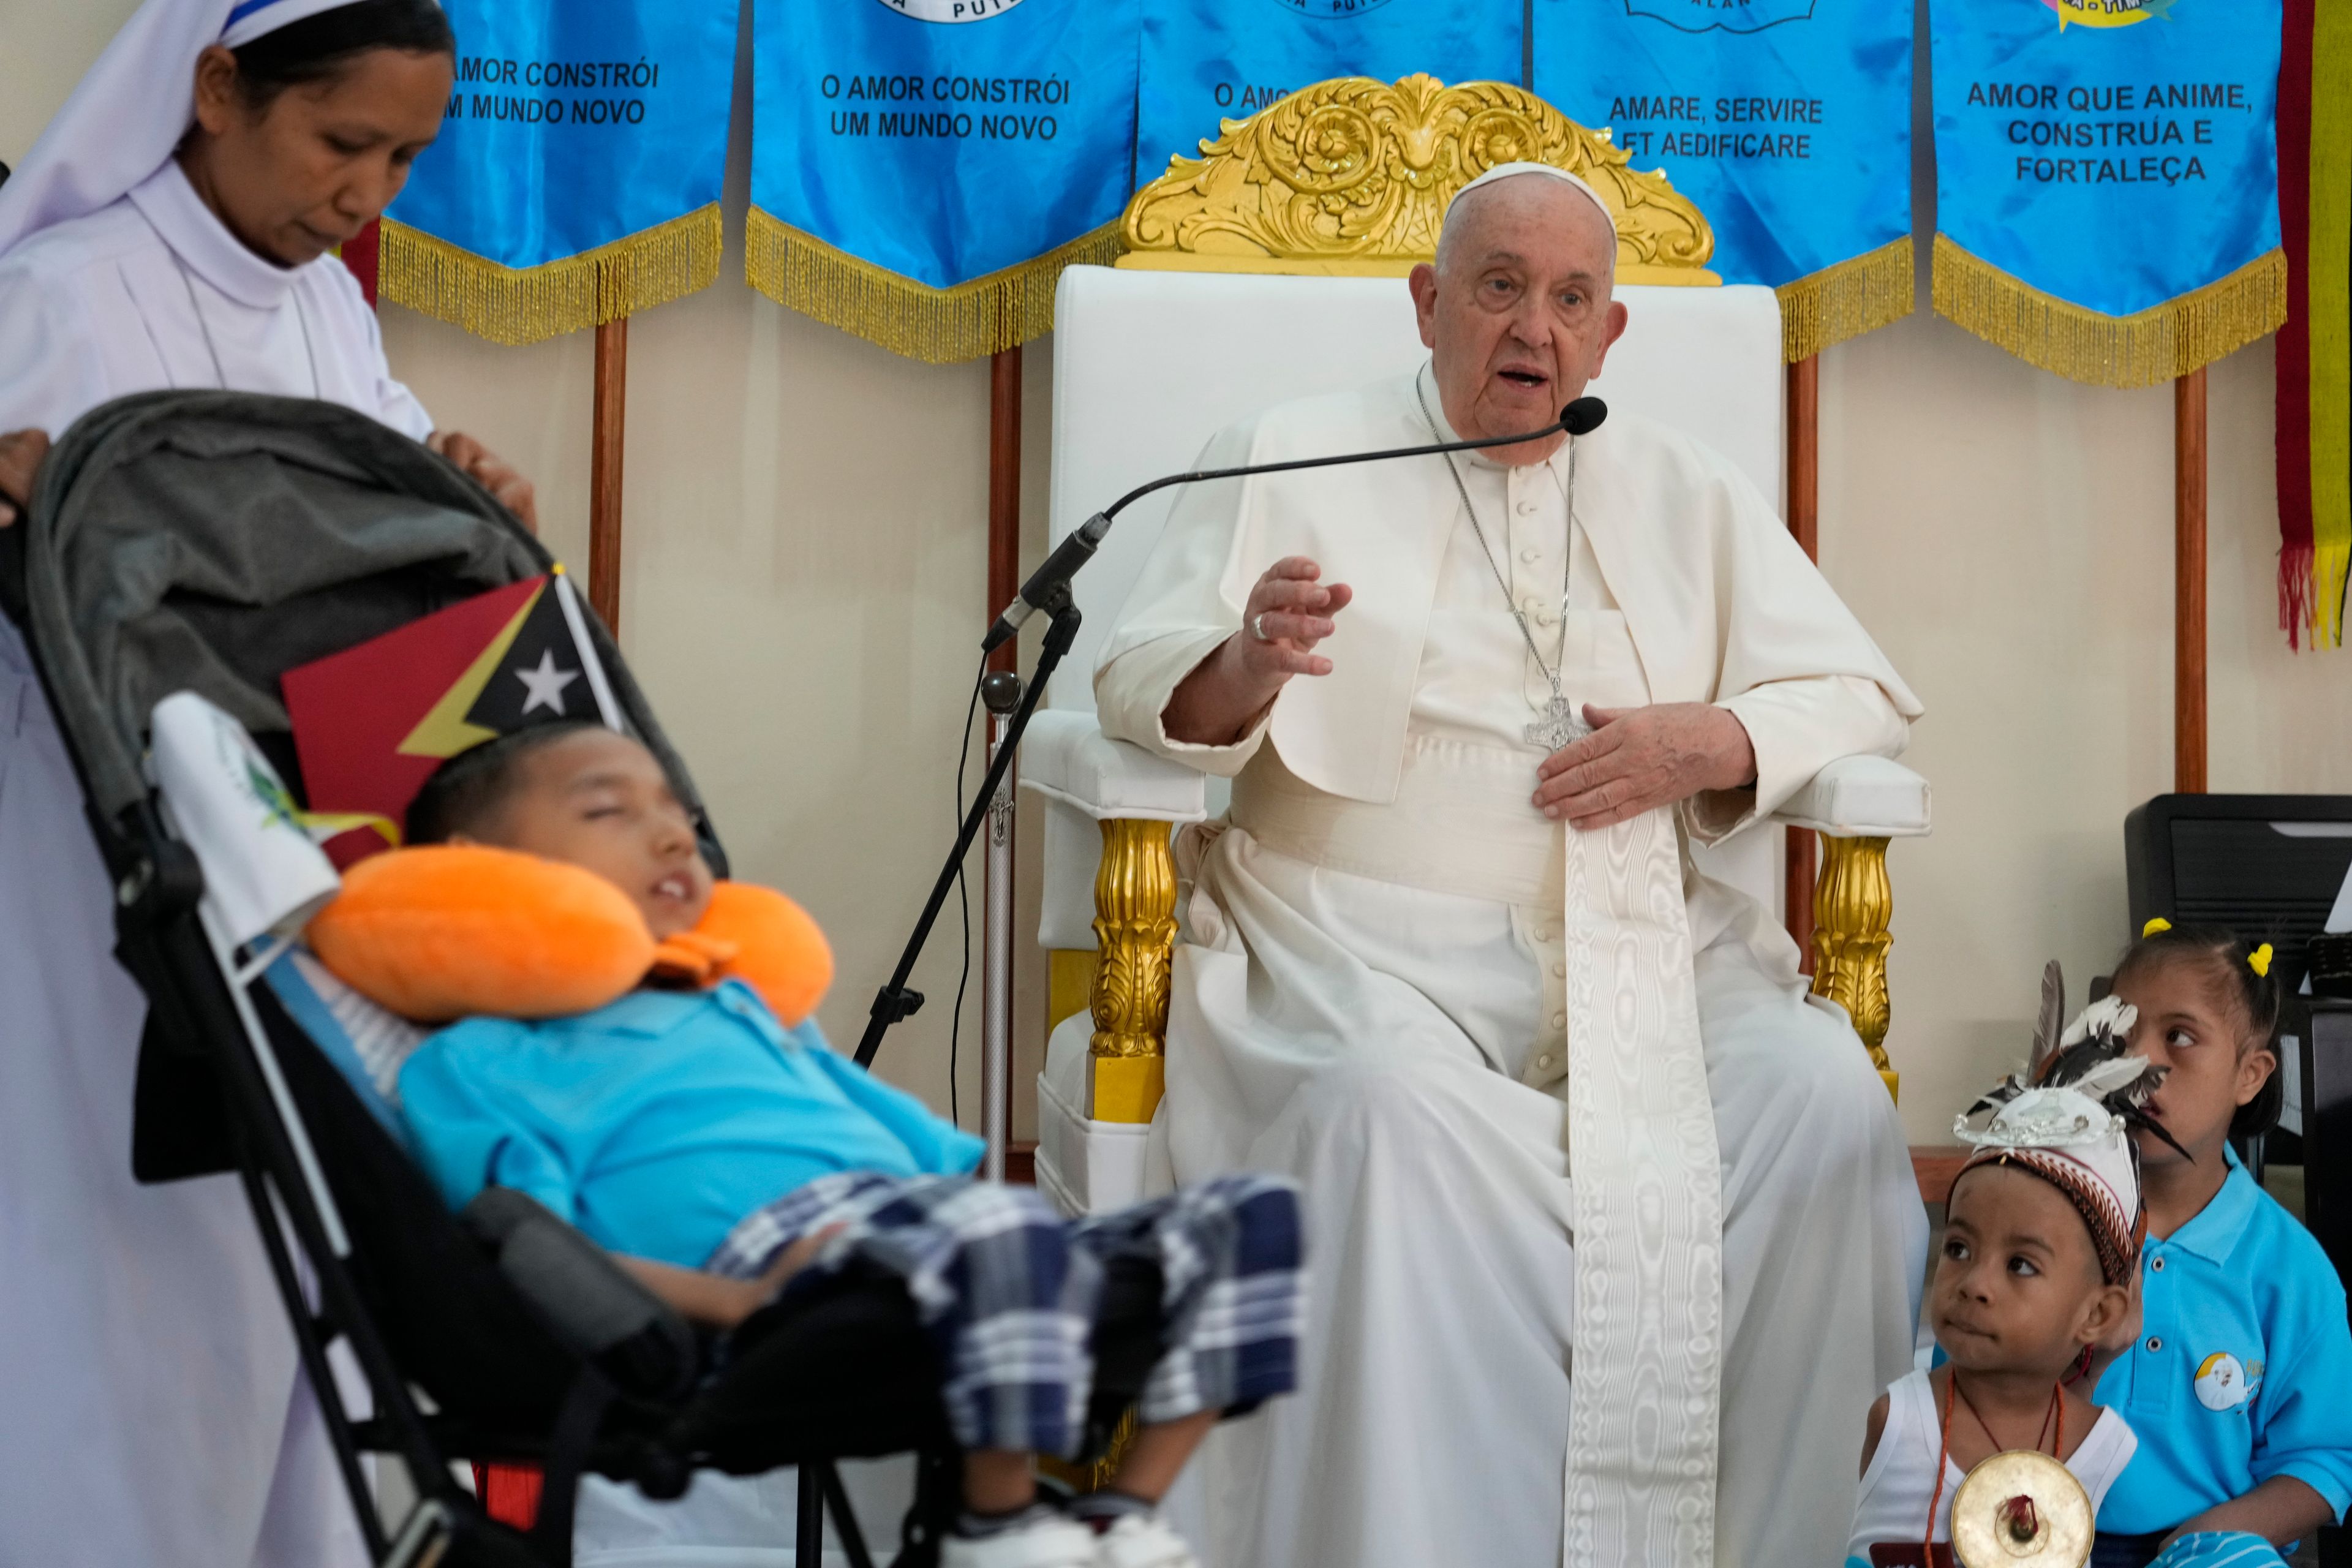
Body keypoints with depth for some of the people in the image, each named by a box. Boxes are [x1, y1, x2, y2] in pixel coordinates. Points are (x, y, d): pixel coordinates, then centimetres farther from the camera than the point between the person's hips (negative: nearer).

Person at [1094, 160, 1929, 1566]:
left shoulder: (1688, 494, 21)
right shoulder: (1292, 461, 12)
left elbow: (1862, 695, 18)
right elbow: (1139, 686, 3)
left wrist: (1710, 743, -3)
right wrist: (1245, 667, -22)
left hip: (1637, 941, 3)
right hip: (1366, 938, -2)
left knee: (1828, 1102, -25)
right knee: (1392, 1110, -36)